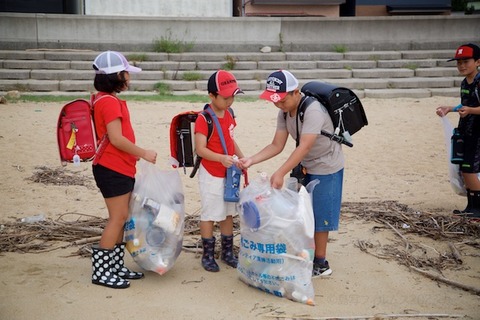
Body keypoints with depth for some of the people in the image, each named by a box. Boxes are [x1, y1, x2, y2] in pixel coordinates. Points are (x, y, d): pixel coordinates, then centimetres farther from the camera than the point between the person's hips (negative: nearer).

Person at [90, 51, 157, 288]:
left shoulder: (107, 100, 15)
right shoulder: (109, 102, -16)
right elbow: (116, 139, -22)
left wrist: (137, 155, 17)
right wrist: (144, 153, -12)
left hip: (120, 169, 10)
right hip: (112, 169, -10)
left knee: (120, 218, 14)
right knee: (118, 218, -5)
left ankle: (115, 267, 23)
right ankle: (101, 272, 2)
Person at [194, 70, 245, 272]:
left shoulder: (228, 114, 6)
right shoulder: (204, 119, -18)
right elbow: (200, 149, -23)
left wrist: (241, 157, 8)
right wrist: (221, 158, -36)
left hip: (229, 173, 7)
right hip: (211, 175, -7)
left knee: (228, 213, 15)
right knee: (209, 214, 3)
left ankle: (228, 252, 29)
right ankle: (208, 255, 17)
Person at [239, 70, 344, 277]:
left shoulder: (313, 110, -30)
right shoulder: (284, 112, -5)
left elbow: (304, 147, -37)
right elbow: (277, 146, -6)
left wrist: (280, 173, -44)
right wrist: (251, 160, -19)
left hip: (325, 168, -8)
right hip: (305, 166, 8)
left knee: (318, 215, 0)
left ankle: (320, 264, 14)